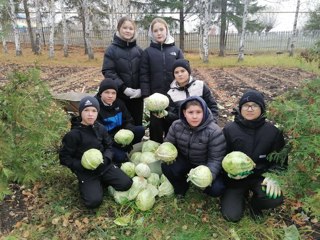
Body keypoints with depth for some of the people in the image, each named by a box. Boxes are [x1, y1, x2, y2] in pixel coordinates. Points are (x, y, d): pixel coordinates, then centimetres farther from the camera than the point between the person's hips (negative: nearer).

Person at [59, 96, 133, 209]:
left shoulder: (100, 129, -2)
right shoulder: (73, 134, -15)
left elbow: (109, 147, 8)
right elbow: (64, 158, -9)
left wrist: (106, 159, -13)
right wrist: (82, 166, -21)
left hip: (104, 166, 4)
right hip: (85, 171, -4)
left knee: (126, 184, -9)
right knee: (93, 202, -20)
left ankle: (101, 181, 14)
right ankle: (87, 185, 11)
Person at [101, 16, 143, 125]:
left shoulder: (139, 50, 8)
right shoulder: (111, 49, -1)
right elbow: (108, 72, -9)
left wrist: (141, 89, -11)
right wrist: (123, 88, -17)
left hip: (137, 96, 3)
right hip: (119, 96, -2)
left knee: (137, 124, 11)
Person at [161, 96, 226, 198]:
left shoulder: (214, 132, -26)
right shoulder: (176, 125, -14)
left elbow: (216, 159, -24)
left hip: (205, 166, -2)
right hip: (185, 161, 3)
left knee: (216, 189, -25)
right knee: (166, 166, -25)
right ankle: (181, 187, 7)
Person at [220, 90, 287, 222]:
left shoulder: (273, 131, -6)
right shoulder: (229, 129, -10)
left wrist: (273, 177, -16)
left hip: (260, 176, 1)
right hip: (236, 177, -1)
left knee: (276, 198, -29)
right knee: (232, 216, -11)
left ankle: (254, 203, 9)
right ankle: (242, 195, 24)